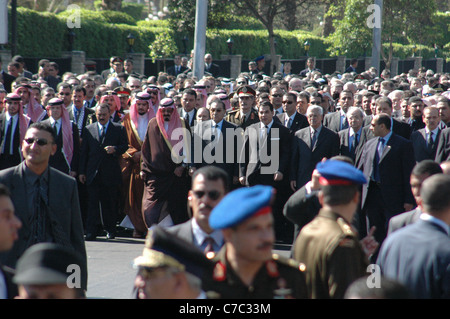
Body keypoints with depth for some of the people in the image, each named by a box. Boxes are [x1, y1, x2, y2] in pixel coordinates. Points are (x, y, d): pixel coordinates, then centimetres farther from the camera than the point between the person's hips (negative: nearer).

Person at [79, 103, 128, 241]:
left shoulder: (119, 129, 8)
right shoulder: (88, 130, 12)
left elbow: (125, 146, 5)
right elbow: (83, 152, 11)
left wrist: (115, 149, -17)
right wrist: (81, 172, 5)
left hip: (111, 173, -1)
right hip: (93, 173, 1)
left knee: (111, 203, 5)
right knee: (93, 203, -5)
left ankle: (110, 230, 17)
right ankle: (91, 232, -7)